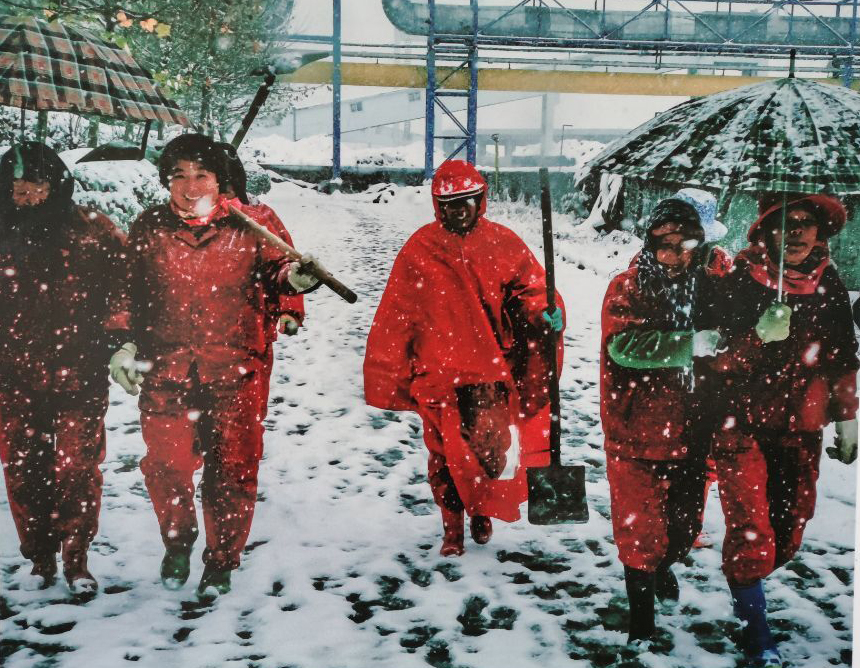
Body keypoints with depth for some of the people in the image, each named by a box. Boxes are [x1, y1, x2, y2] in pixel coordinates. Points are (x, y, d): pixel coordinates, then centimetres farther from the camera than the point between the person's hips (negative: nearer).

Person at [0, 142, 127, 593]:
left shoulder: (91, 231, -2)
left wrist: (117, 333, -2)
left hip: (80, 375, -2)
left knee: (78, 470, -1)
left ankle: (76, 560, 15)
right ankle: (40, 559, 24)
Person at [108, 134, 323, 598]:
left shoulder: (247, 226, 1)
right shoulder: (149, 229, 6)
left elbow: (272, 276, 10)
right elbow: (128, 293, 14)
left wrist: (295, 279, -11)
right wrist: (124, 344, 6)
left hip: (234, 369, -1)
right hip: (164, 369, 1)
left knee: (231, 468, 2)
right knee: (165, 464, 0)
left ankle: (221, 560, 22)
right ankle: (177, 542, 30)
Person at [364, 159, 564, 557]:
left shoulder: (502, 244, 2)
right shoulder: (420, 249, 0)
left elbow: (530, 286, 10)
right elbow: (394, 317, 2)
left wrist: (545, 314, -14)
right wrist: (386, 378, 2)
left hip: (493, 372, 1)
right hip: (439, 375, 0)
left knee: (493, 450, 2)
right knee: (446, 454, 4)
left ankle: (482, 512, 33)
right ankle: (453, 528, 25)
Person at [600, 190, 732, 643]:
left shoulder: (711, 280, -3)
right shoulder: (627, 289, -12)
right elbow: (624, 345, -27)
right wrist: (691, 344, -29)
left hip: (691, 432, 4)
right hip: (637, 435, -4)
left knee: (685, 522, 20)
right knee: (641, 529, 0)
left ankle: (665, 566, 53)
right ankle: (641, 616, 21)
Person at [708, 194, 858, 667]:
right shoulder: (739, 281, -11)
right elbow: (720, 359, -13)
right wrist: (760, 336, -31)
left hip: (800, 428, 4)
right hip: (743, 424, -4)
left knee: (789, 533, 11)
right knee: (751, 533, -5)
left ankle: (745, 591, 38)